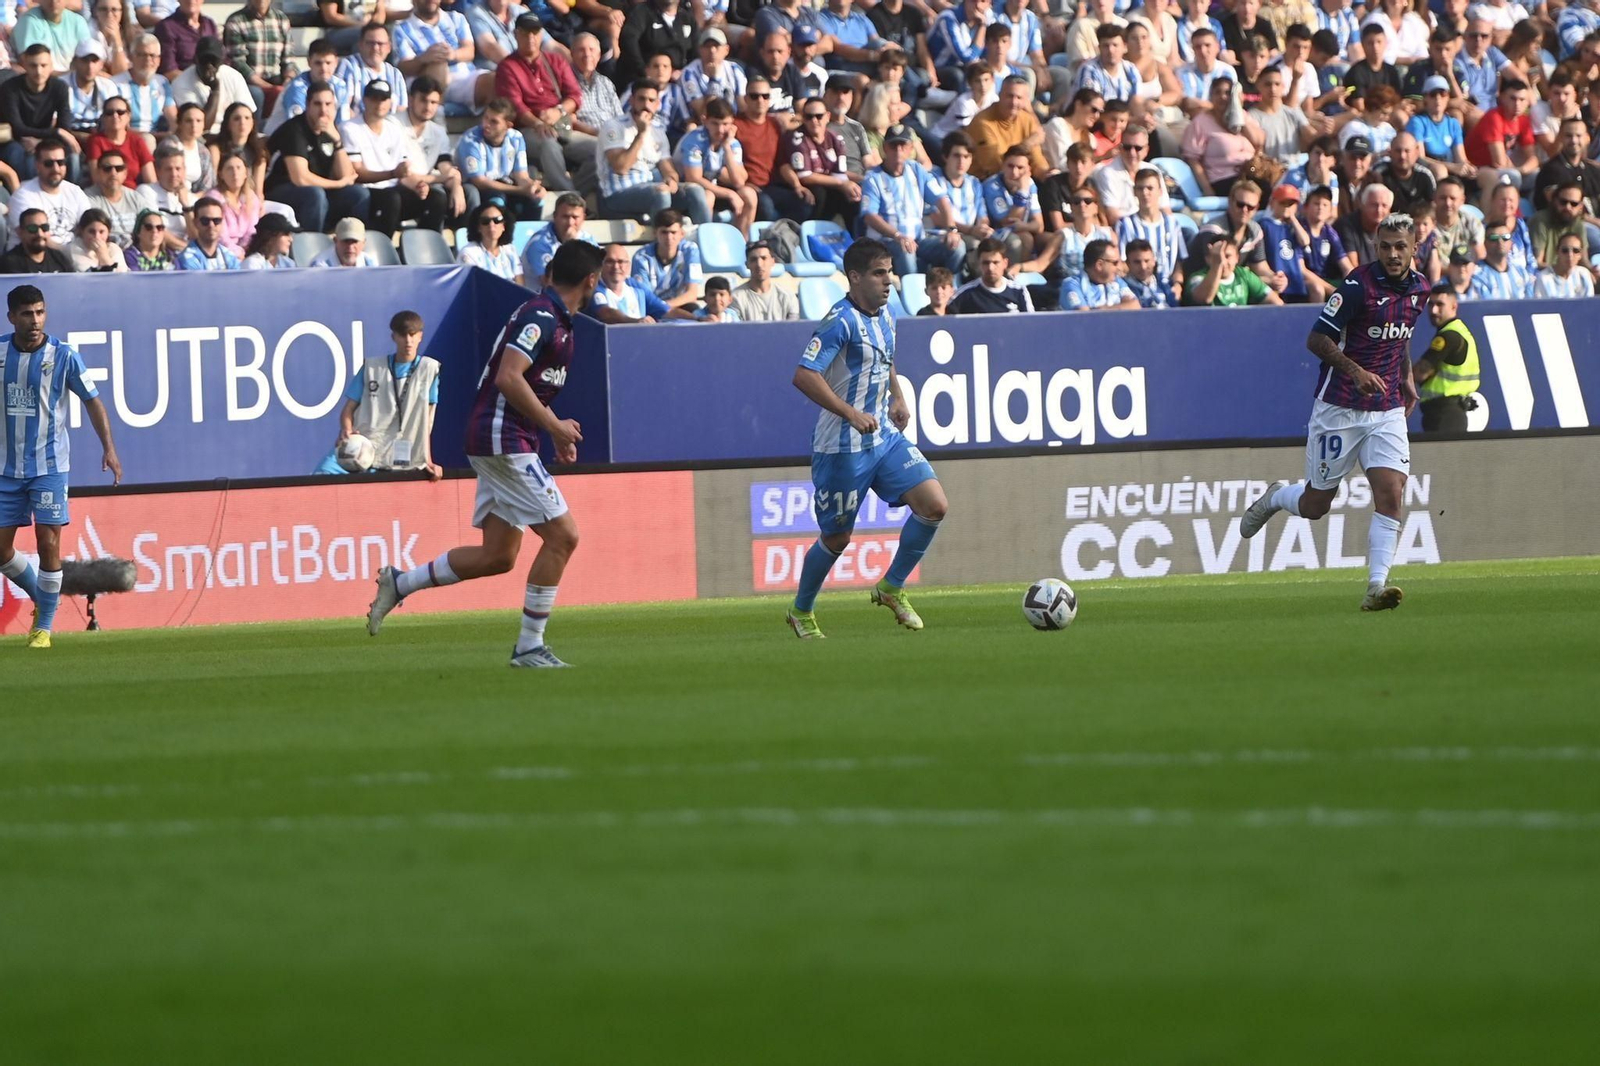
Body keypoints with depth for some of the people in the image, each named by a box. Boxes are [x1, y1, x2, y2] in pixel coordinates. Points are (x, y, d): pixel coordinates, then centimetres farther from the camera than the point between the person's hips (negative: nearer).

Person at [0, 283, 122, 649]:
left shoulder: (62, 355, -6)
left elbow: (92, 400, 2)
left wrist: (109, 448, -6)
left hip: (49, 465, -3)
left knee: (49, 543, -8)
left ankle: (44, 626, 4)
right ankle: (40, 598, 29)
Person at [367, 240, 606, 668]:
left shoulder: (552, 318, 16)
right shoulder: (541, 317, -15)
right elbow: (509, 378, -25)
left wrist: (556, 430, 18)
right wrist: (553, 425, -19)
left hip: (500, 441, 10)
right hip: (504, 440, -10)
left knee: (497, 556, 10)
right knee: (562, 535, -9)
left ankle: (399, 583, 17)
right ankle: (529, 647, -5)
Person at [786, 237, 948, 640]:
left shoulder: (884, 316, 9)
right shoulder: (841, 321, -17)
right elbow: (804, 376, -26)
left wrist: (898, 397, 13)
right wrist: (852, 414, -30)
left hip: (885, 437, 7)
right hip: (842, 448, -7)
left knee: (934, 505, -7)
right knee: (837, 537, 4)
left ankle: (892, 588, 10)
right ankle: (801, 611, 27)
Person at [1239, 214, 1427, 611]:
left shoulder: (1419, 288, 5)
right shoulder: (1359, 286, -17)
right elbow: (1317, 339, -17)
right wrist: (1355, 371, -30)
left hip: (1387, 410, 5)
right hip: (1339, 409, -5)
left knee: (1391, 495, -14)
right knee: (1316, 505, 6)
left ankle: (1376, 586, -16)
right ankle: (1275, 498, 40)